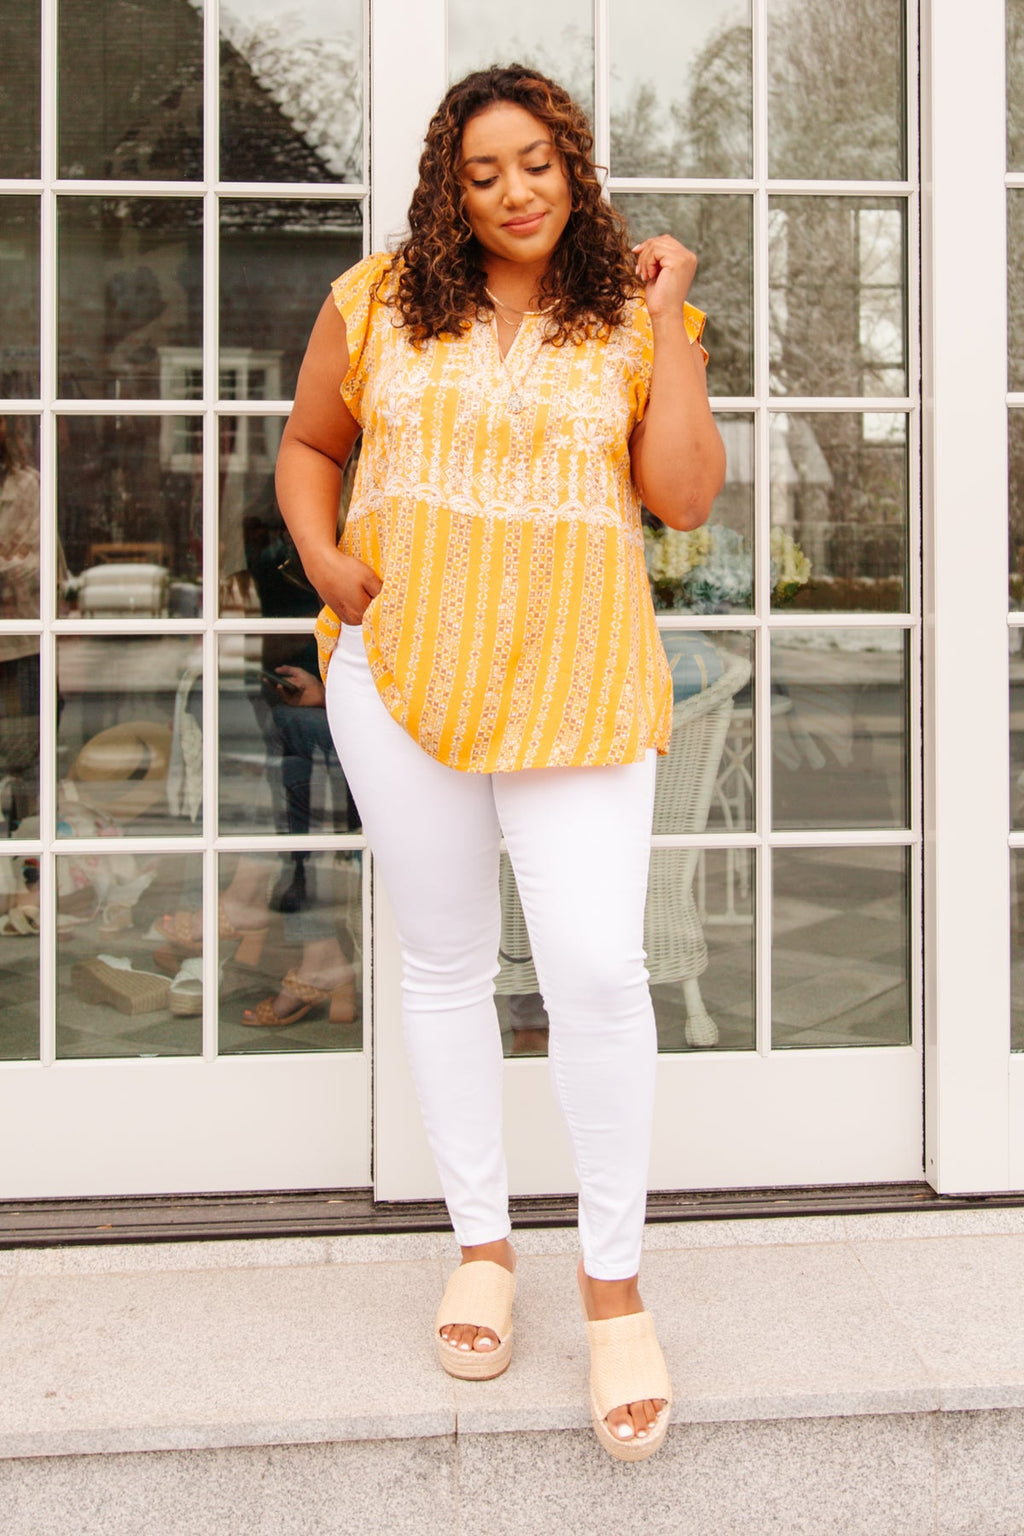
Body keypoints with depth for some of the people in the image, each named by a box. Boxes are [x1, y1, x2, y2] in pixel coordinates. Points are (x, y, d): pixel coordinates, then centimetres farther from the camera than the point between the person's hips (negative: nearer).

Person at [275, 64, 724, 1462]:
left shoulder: (633, 321, 7)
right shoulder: (379, 302, 9)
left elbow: (686, 497, -3)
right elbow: (307, 445, 17)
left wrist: (668, 313, -4)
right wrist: (320, 558, -1)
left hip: (575, 682, -1)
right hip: (404, 668, 2)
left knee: (595, 966, -12)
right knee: (445, 963, 10)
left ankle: (614, 1283, 7)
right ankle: (482, 1242, 28)